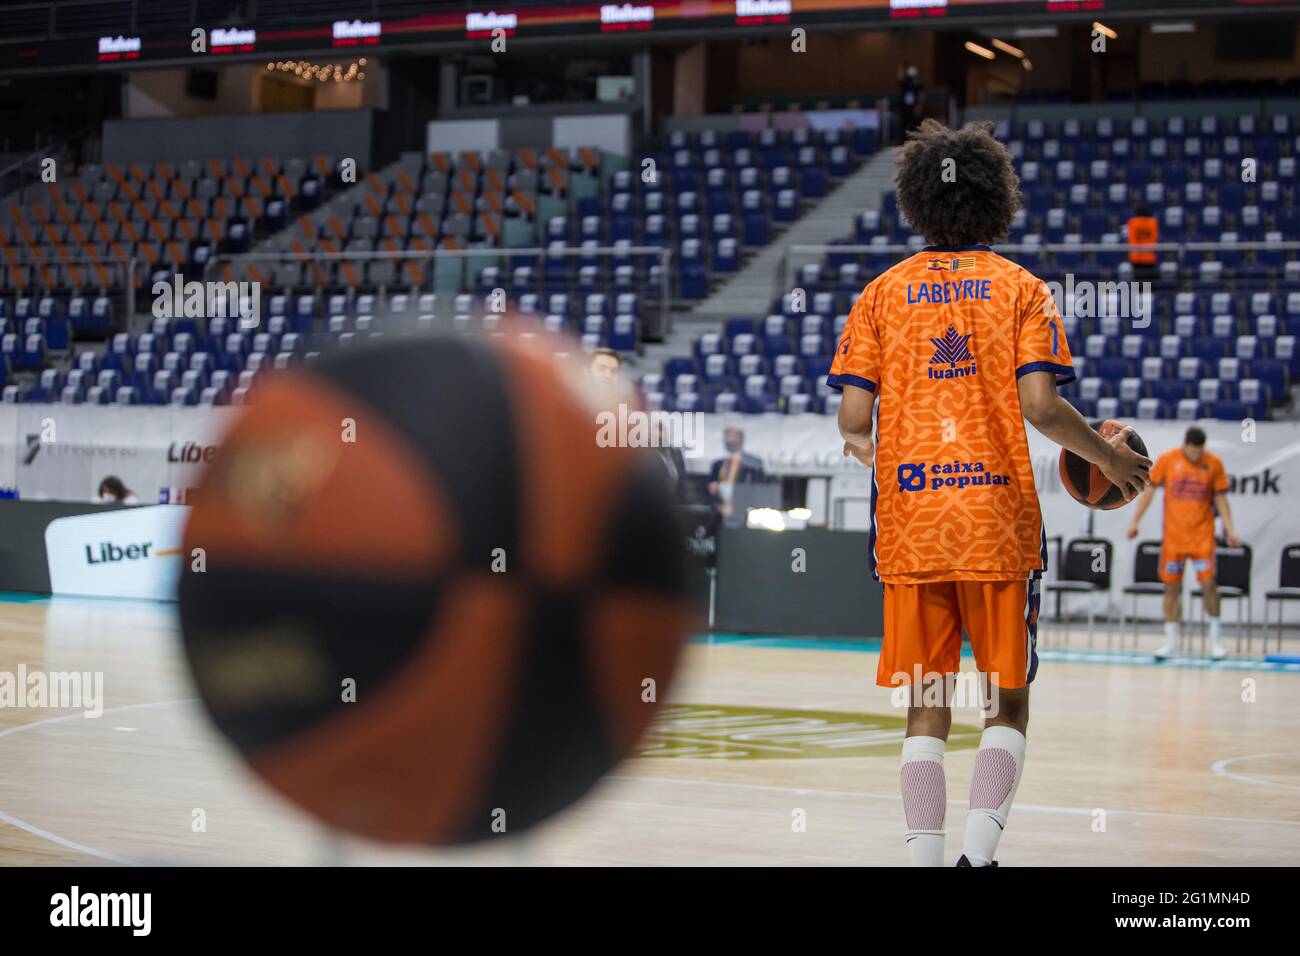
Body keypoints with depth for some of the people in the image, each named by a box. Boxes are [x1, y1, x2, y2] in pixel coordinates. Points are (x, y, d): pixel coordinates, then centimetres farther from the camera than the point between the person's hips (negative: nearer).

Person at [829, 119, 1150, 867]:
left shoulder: (882, 293, 7)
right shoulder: (1021, 289, 3)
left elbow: (853, 419, 0)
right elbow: (1040, 406, -9)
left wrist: (862, 447, 22)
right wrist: (1110, 457, 6)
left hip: (909, 526, 2)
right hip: (999, 524, -1)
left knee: (927, 709, 8)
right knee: (1009, 702, 8)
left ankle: (926, 857, 1)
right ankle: (979, 848, -9)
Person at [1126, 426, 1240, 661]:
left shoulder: (1214, 463, -1)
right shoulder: (1168, 460, -2)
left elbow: (1220, 498, 6)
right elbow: (1149, 489, 5)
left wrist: (1230, 530, -1)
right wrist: (1135, 520, 1)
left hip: (1202, 534, -1)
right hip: (1173, 534, 1)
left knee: (1208, 582, -11)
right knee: (1171, 586, 1)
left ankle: (1216, 638, 5)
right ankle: (1171, 642, 9)